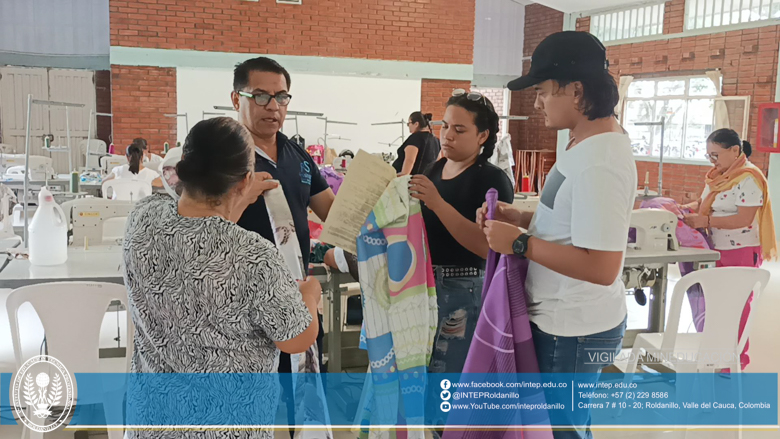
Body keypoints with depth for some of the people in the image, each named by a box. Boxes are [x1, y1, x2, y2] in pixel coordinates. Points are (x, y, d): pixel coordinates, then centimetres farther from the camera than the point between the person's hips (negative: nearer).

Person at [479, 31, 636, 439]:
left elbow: (601, 268, -29)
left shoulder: (599, 164, -25)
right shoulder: (587, 143, 6)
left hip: (572, 332, -10)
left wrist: (520, 243, -23)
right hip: (564, 319, 10)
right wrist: (522, 218, 4)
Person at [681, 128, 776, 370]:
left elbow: (744, 219, -24)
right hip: (720, 250, 8)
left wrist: (705, 221, -28)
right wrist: (688, 208, -4)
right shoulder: (719, 174, 8)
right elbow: (705, 202, 16)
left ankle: (737, 360, 16)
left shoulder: (748, 179, -19)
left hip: (742, 252, -8)